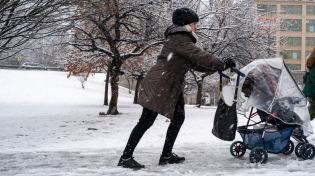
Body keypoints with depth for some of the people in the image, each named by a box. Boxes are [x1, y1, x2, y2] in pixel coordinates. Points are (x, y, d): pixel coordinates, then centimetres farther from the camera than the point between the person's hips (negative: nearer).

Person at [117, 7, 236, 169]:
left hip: (172, 87, 11)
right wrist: (222, 65, -12)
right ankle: (126, 157, -4)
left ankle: (166, 155, 19)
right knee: (146, 121, -9)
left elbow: (196, 64, 15)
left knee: (178, 118, 11)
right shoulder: (179, 38, -13)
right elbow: (199, 56, -19)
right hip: (158, 84, -11)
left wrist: (218, 66, 6)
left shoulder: (184, 40, 19)